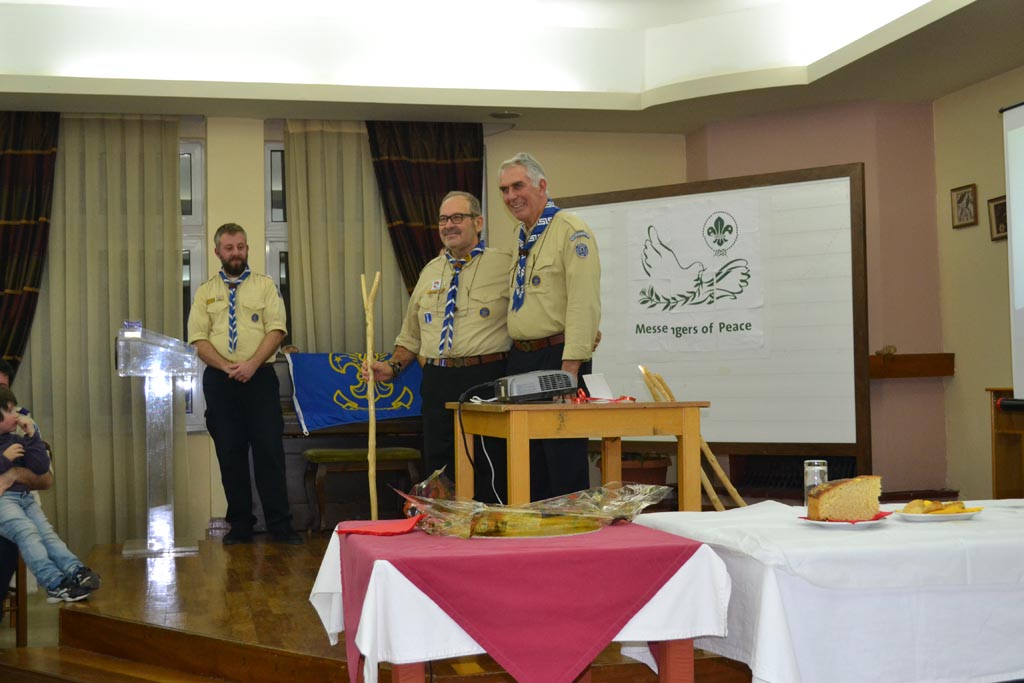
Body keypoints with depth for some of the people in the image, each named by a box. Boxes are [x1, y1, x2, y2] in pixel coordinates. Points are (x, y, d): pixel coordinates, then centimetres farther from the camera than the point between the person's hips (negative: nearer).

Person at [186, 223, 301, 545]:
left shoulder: (265, 286, 7)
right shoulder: (206, 292, 11)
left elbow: (276, 330, -2)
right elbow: (199, 339, 3)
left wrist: (252, 364, -16)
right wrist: (227, 367, -12)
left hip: (260, 377, -2)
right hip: (220, 381, 2)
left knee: (269, 450, -5)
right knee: (229, 453, 4)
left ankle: (279, 525, 0)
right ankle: (240, 526, 13)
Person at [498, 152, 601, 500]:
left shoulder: (571, 231, -10)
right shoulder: (522, 236, 17)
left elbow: (584, 304, -17)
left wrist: (571, 366, -21)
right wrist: (515, 356, 16)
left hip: (557, 357, -8)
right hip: (519, 359, 9)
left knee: (565, 464, -4)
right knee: (531, 467, 14)